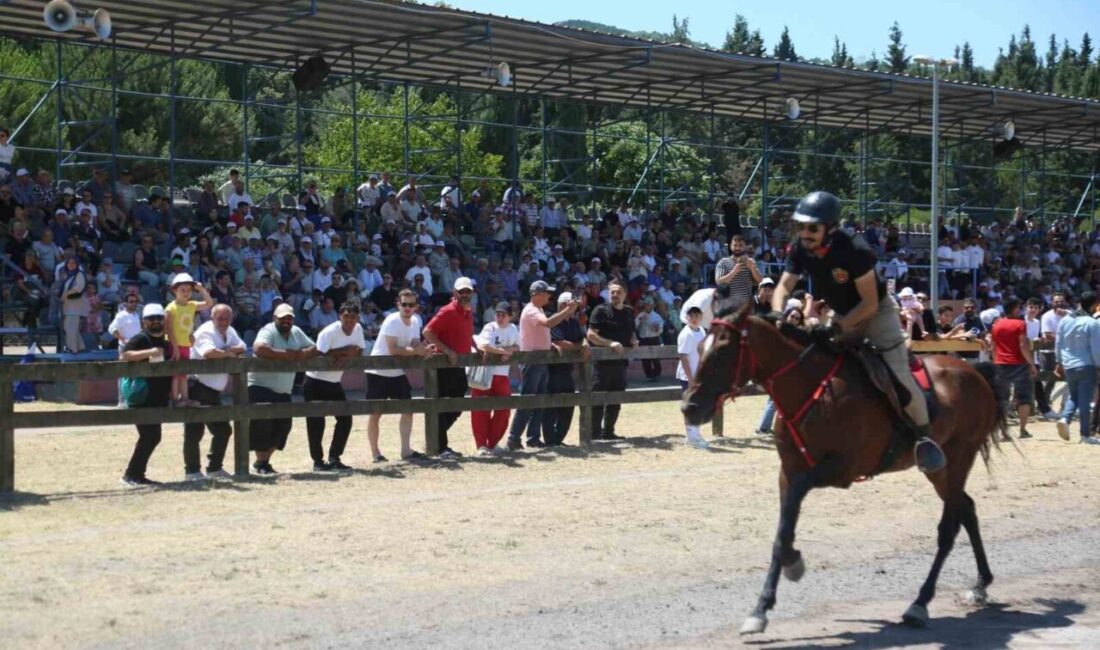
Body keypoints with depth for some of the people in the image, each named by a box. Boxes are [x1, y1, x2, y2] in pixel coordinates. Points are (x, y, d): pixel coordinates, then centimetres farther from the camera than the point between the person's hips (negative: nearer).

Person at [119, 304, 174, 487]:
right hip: (142, 397, -9)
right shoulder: (140, 339, -8)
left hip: (158, 398, 9)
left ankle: (138, 474, 18)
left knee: (153, 437, 10)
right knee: (149, 437, -12)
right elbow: (125, 355, -25)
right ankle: (130, 475, -6)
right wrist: (150, 352, -31)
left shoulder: (165, 343, 17)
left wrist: (172, 393, 17)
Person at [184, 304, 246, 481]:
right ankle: (192, 471, 2)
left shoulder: (229, 332, 13)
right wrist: (230, 353, -16)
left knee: (223, 430, 13)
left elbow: (242, 348, 7)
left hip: (214, 391, 9)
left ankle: (214, 468, 25)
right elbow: (209, 352, -33)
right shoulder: (205, 332, -15)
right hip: (198, 387, -9)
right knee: (194, 432, -5)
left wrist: (231, 349, -14)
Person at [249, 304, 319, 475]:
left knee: (283, 426, 6)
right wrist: (285, 355, -29)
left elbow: (315, 348, 10)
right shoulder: (268, 331, -14)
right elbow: (259, 348, -34)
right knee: (263, 426, -13)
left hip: (283, 391, 8)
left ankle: (264, 461, 22)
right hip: (261, 387, -7)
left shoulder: (296, 332, 10)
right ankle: (261, 464, 0)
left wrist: (303, 354, -14)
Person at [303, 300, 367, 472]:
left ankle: (334, 458, 13)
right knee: (316, 421, -6)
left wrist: (344, 356, -25)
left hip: (334, 382, 7)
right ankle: (318, 461, 6)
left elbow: (359, 352, -4)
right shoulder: (329, 332, -23)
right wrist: (345, 350, -24)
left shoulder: (358, 329, -3)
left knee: (345, 419, 3)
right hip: (315, 382, -7)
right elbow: (319, 355, -30)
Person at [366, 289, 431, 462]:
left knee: (408, 409, 4)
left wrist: (424, 350, -23)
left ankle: (406, 450, 11)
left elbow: (416, 344, -1)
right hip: (378, 371, -7)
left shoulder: (415, 321, 2)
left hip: (397, 373, 7)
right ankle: (375, 452, 8)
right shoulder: (392, 321, -21)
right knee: (375, 413, -1)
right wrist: (416, 351, -26)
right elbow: (393, 350, -28)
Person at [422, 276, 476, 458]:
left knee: (455, 408, 13)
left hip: (460, 365, 9)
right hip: (446, 365, -9)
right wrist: (447, 350, -23)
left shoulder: (469, 313, 12)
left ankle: (436, 440, 25)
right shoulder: (448, 311, -13)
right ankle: (441, 447, 2)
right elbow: (427, 332, -19)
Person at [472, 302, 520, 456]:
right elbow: (483, 346, -26)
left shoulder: (513, 329, 9)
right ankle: (481, 445, -3)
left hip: (502, 375, 5)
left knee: (503, 411, 2)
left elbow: (517, 347, 9)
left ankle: (492, 443, 14)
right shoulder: (490, 328, -9)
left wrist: (508, 350, -13)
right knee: (481, 410, -8)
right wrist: (504, 351, -20)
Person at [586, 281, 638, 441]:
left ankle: (608, 431, 20)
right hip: (602, 361, -6)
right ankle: (595, 432, -1)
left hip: (620, 361, 6)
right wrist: (610, 343, -22)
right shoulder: (601, 311, -6)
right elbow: (591, 335, -11)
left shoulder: (629, 312, 13)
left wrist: (633, 341, 3)